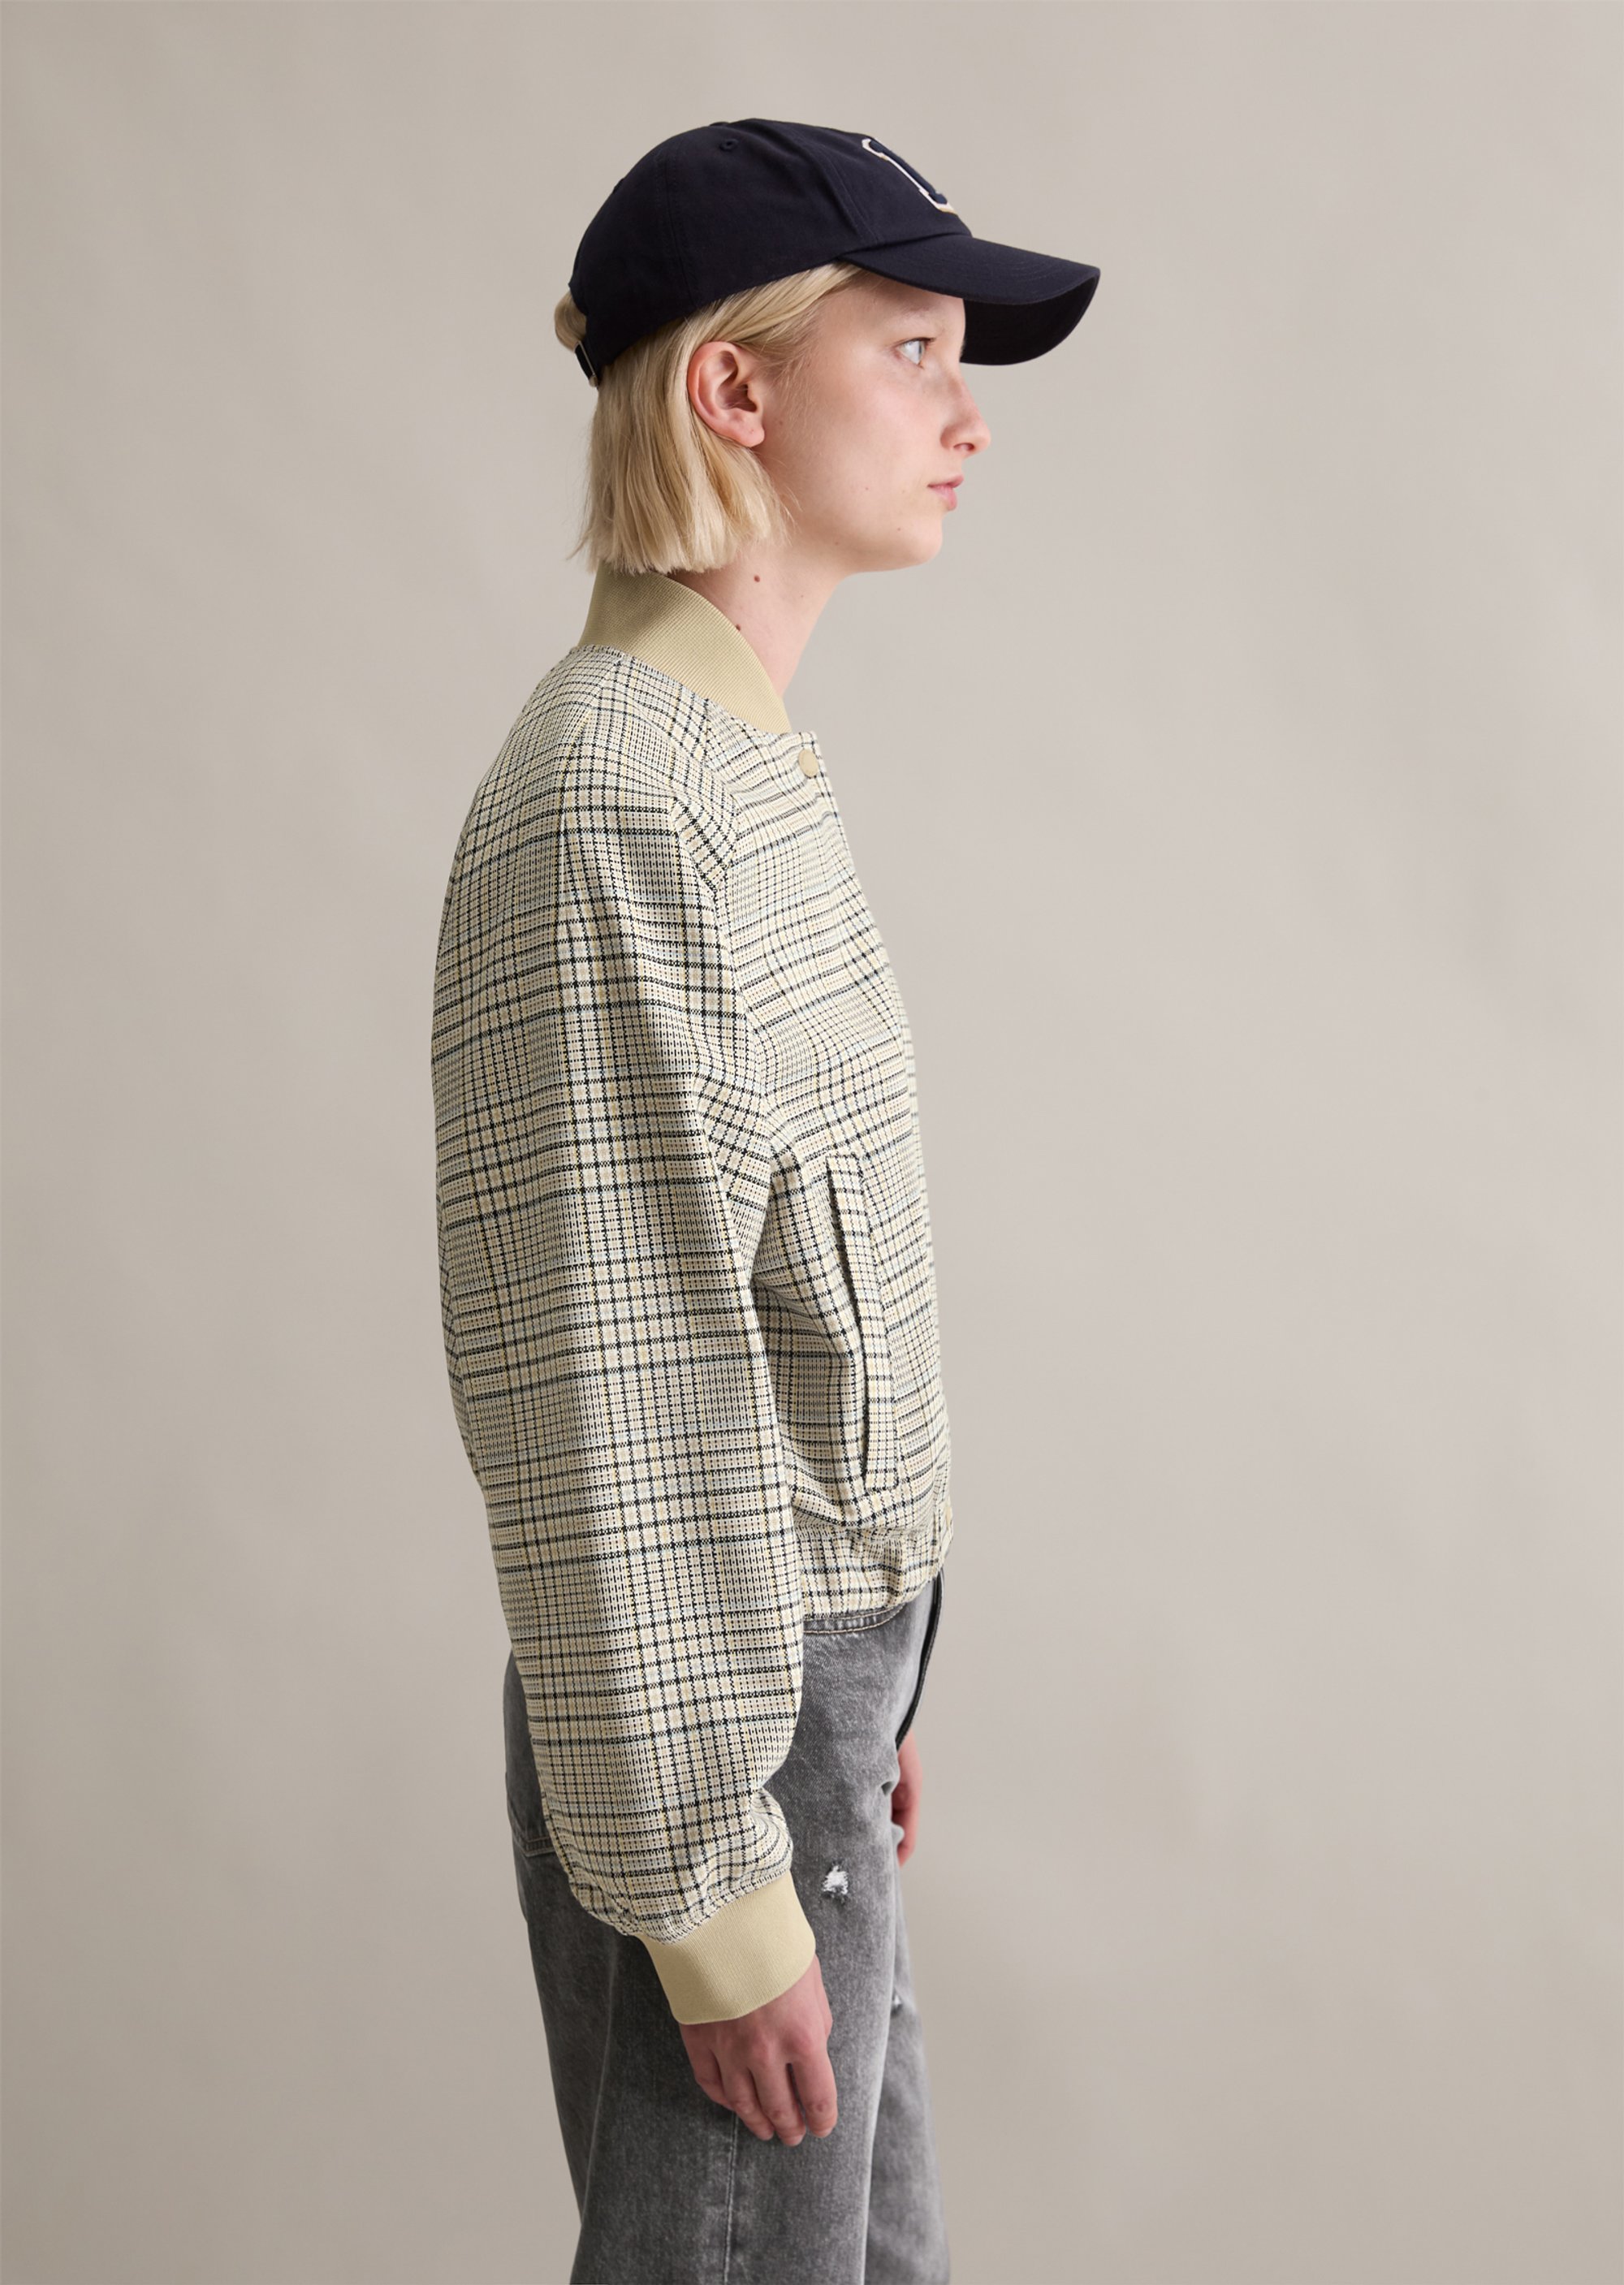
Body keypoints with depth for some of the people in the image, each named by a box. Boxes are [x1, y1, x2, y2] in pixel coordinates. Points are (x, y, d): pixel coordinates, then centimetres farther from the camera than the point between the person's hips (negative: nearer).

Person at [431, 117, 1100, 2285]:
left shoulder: (742, 769, 10)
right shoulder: (615, 809, -20)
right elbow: (604, 1405, -22)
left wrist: (859, 1691, 18)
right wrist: (707, 1880, -18)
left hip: (805, 1671, 9)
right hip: (710, 1722, -9)